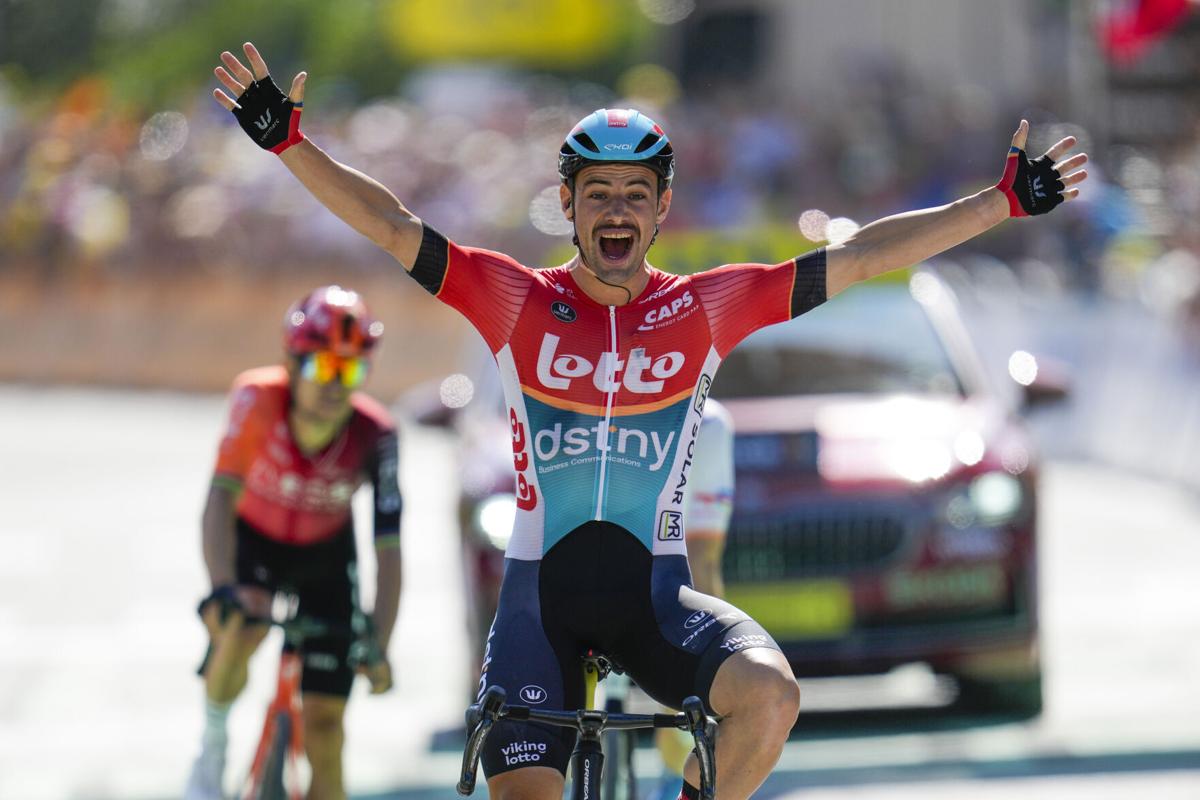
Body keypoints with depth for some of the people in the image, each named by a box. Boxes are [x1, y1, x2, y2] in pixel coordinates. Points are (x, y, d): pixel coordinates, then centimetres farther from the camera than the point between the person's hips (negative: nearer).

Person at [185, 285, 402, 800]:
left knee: (324, 729, -6)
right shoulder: (258, 399, -31)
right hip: (253, 540, -1)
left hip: (326, 556, 1)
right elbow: (222, 496, -35)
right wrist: (222, 589, -48)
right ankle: (213, 748, -7)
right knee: (242, 629, -34)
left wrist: (378, 647, -36)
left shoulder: (374, 437, -29)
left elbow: (389, 549, -29)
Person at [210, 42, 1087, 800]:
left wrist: (1006, 201, -1)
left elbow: (859, 258, 1)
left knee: (769, 692, -28)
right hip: (541, 590, 0)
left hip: (654, 591, 0)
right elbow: (392, 226, -5)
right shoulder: (517, 301, 1)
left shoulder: (705, 309, 2)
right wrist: (289, 140, -16)